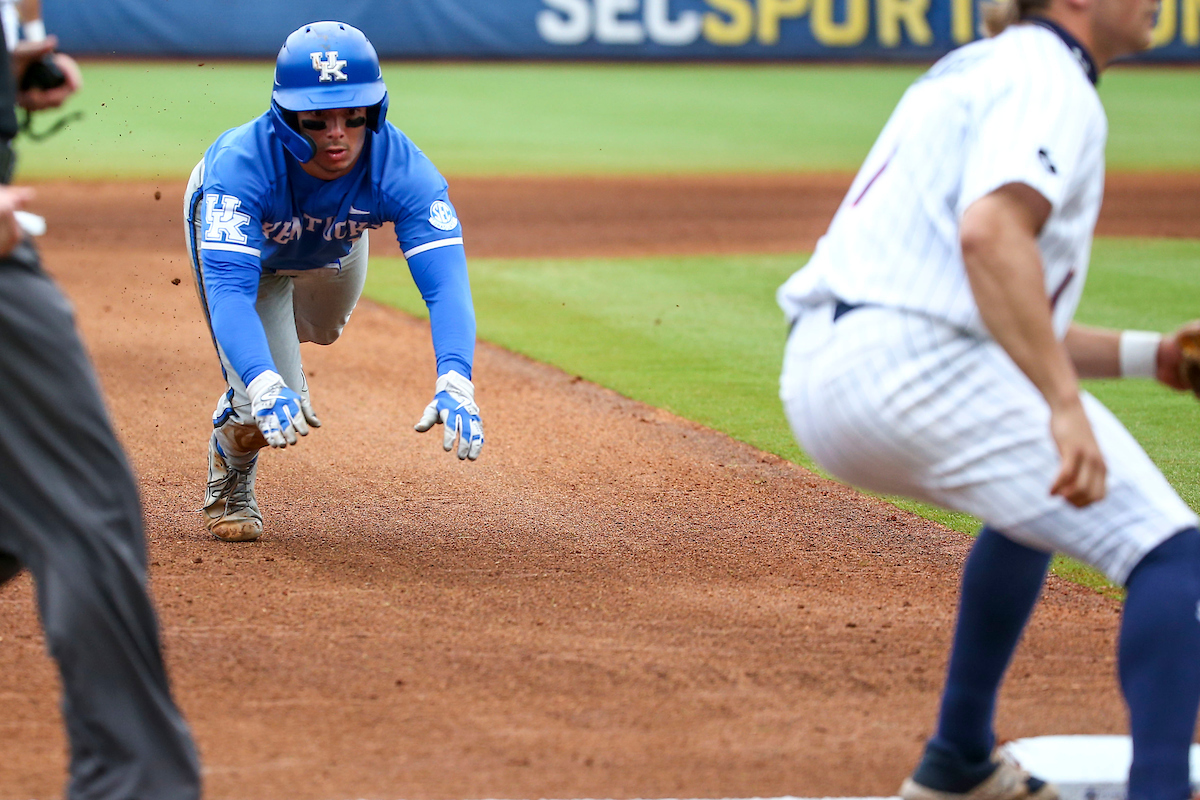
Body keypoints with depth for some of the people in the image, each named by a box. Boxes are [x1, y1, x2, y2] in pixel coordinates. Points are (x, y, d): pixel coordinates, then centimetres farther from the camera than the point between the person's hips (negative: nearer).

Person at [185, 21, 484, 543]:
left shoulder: (401, 169, -41)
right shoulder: (242, 163, -47)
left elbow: (446, 283, -50)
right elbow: (228, 290, -54)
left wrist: (455, 385, -68)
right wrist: (264, 386, -72)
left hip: (334, 243, 3)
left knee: (318, 330, 32)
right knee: (271, 406, -16)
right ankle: (229, 489, 17)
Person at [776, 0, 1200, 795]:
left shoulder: (978, 71, 27)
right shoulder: (1048, 82, -4)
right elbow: (990, 235, -25)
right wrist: (1065, 405, -30)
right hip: (917, 370, -10)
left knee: (1039, 491, 34)